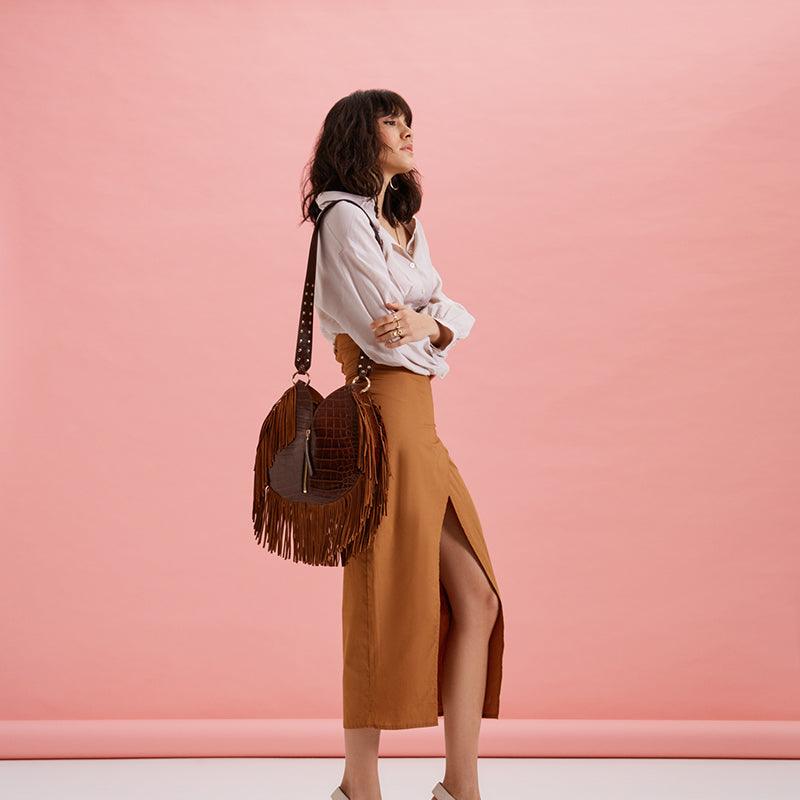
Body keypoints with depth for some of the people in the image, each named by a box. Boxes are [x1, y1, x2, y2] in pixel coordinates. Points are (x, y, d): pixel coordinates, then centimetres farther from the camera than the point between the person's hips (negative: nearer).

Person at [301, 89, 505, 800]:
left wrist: (429, 323, -11)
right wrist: (436, 326, 2)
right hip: (385, 414, -9)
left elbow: (456, 314, 9)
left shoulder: (403, 223, 22)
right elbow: (387, 330, -16)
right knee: (387, 606, -2)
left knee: (474, 600, 5)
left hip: (419, 422, 9)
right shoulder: (345, 216, -7)